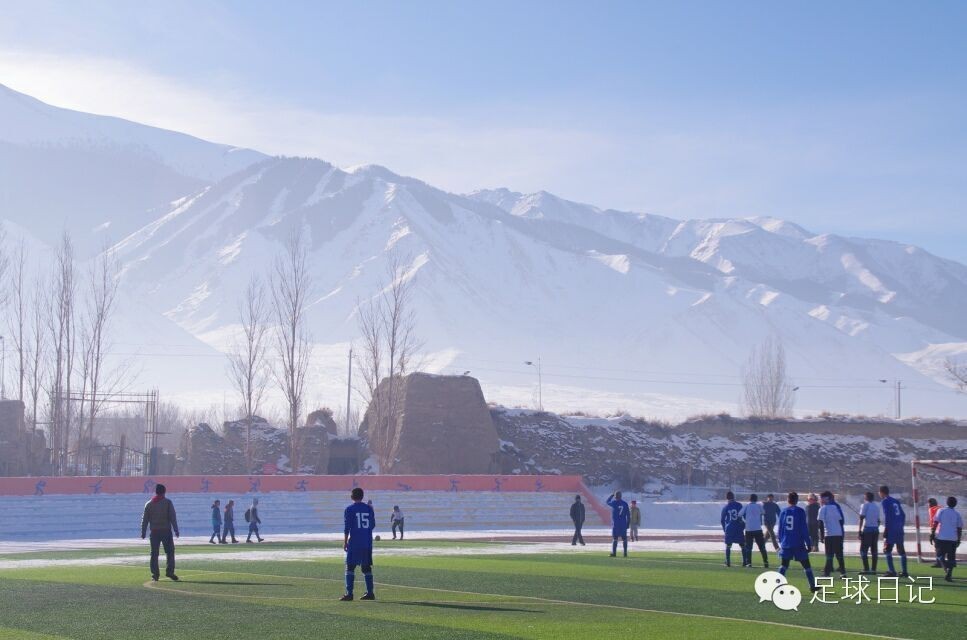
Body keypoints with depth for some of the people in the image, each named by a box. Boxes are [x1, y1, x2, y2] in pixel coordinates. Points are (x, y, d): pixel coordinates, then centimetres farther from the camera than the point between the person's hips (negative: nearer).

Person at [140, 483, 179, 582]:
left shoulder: (149, 504, 8)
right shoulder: (168, 502, -1)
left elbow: (145, 519, 7)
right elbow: (173, 518, -5)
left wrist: (143, 533, 11)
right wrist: (176, 531, -3)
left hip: (154, 532, 2)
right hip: (166, 531, -2)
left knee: (154, 553, 6)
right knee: (169, 552, 4)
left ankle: (155, 574, 2)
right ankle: (169, 571, -8)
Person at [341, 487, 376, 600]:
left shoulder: (349, 509, -5)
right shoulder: (369, 509, 7)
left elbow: (347, 527, -8)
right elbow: (373, 525, 14)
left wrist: (345, 542, -2)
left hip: (354, 543, -5)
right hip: (367, 543, 5)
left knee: (350, 567, -2)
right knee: (367, 568, 11)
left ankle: (349, 593, -8)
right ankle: (370, 593, 10)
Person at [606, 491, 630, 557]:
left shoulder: (614, 503, -8)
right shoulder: (625, 504, 3)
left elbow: (607, 502, 14)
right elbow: (628, 515, 5)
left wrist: (611, 495, 26)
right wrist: (627, 524, 12)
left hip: (615, 524, -3)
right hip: (623, 524, 3)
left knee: (615, 538, -1)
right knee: (624, 538, 6)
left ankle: (614, 553, -4)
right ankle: (625, 553, 6)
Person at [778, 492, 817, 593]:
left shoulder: (783, 512, 5)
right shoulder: (800, 511, -6)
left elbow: (780, 529, 9)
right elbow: (804, 529, -7)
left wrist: (781, 542, 18)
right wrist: (808, 543, -3)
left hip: (786, 544, 3)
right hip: (798, 544, -3)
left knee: (784, 566, 6)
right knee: (806, 565, 8)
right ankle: (813, 586, 11)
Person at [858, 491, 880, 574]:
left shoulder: (865, 505, -4)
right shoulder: (876, 506, 16)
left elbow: (861, 518, -9)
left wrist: (860, 530, -8)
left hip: (867, 529, -6)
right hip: (875, 529, 6)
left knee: (863, 550, -2)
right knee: (874, 550, 9)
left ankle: (866, 569, -10)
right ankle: (874, 569, 9)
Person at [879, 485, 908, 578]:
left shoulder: (884, 502, -4)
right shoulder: (896, 501, 18)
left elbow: (887, 516, -13)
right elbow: (903, 515, 17)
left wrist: (886, 529, -13)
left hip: (891, 530, -7)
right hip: (900, 530, 7)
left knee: (887, 550, -3)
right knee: (901, 551, 12)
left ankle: (892, 572, -10)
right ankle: (904, 572, 13)